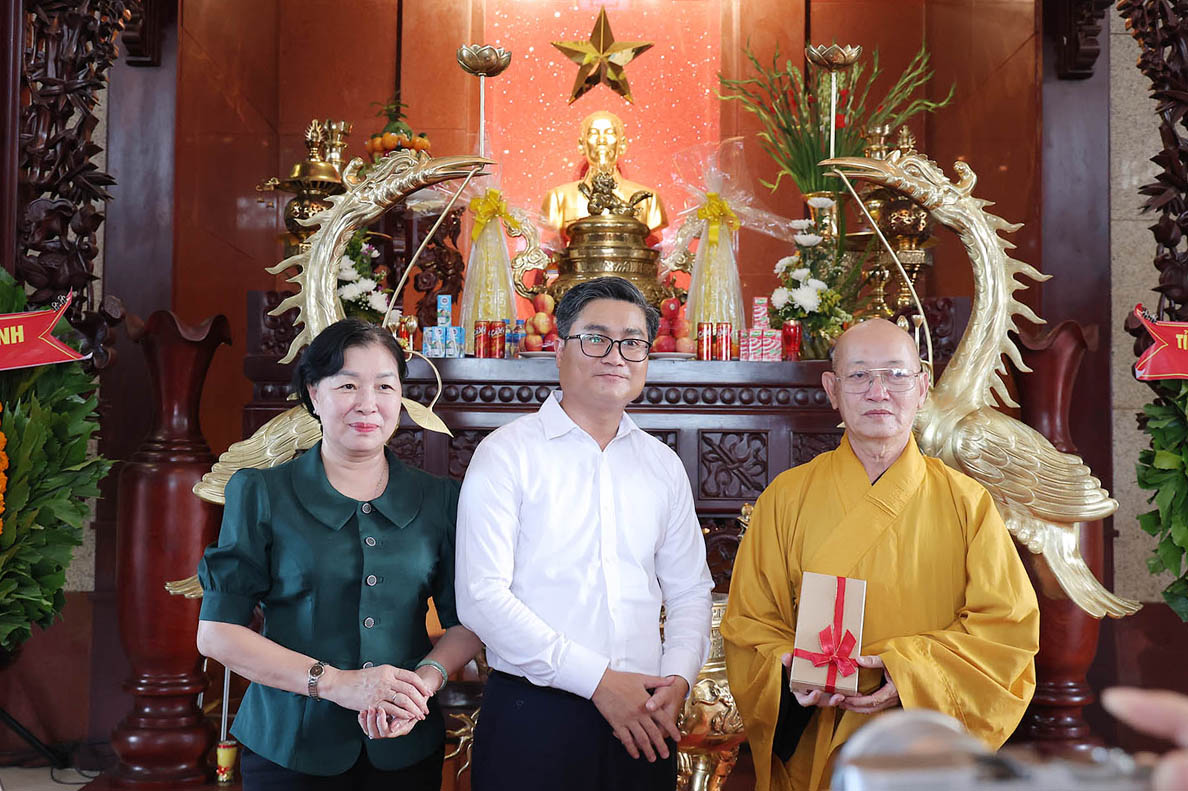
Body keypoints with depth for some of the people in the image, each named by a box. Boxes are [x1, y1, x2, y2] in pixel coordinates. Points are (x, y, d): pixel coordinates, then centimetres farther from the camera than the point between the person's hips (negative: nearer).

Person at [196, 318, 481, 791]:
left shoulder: (439, 499, 3)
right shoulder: (261, 494, -4)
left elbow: (466, 623, 4)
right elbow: (216, 632, -8)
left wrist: (425, 679, -18)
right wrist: (335, 682, -19)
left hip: (406, 749, 2)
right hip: (290, 748, -2)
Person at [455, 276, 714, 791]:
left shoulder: (663, 465, 11)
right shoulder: (506, 454, -4)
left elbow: (689, 591, 14)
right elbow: (481, 597, -12)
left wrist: (679, 677, -5)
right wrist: (598, 680, -15)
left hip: (643, 723, 4)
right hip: (532, 718, -4)